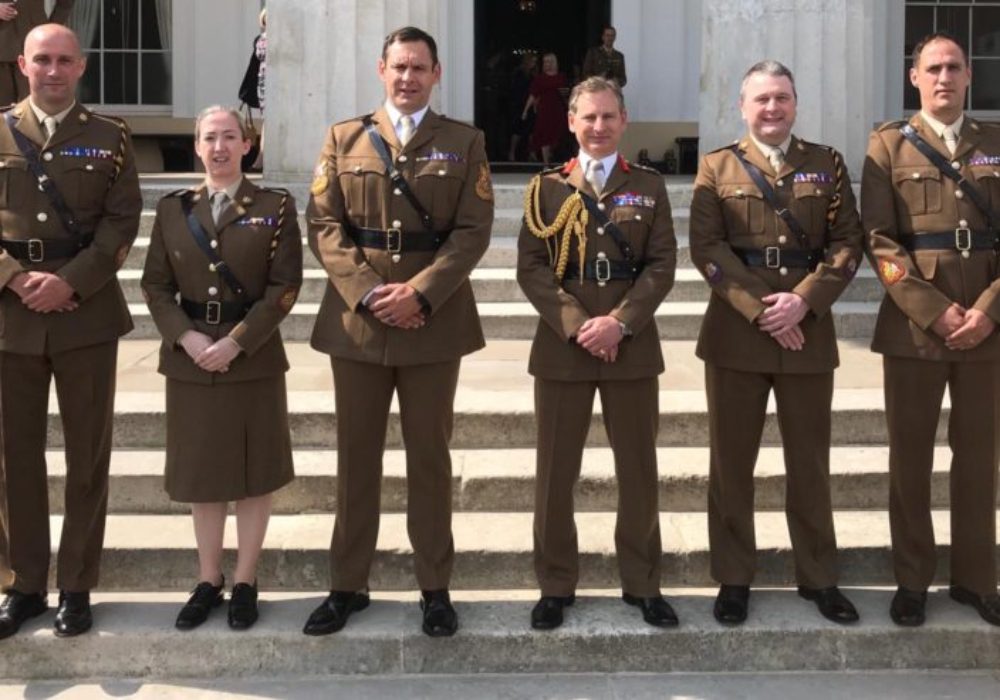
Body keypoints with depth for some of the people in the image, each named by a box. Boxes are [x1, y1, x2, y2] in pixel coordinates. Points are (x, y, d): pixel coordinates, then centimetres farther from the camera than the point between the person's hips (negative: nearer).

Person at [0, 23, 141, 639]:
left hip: (87, 314, -1)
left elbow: (123, 221, -2)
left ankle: (76, 586, 16)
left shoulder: (110, 137, 6)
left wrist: (71, 282, -14)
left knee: (88, 455, 4)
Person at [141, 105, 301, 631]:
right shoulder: (173, 209, 7)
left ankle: (244, 583, 17)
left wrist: (237, 341, -16)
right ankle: (207, 581, 22)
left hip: (253, 358, -2)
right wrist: (186, 336, -11)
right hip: (190, 359, 2)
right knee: (201, 473, 10)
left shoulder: (275, 207, -1)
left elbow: (285, 285, -7)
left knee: (254, 472, 5)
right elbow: (155, 285, 5)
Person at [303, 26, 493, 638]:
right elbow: (324, 226, 1)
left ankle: (435, 587, 16)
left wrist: (420, 292, -15)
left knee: (430, 456, 5)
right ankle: (349, 585, 19)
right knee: (356, 456, 8)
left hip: (435, 321, -1)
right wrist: (368, 293, -12)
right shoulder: (344, 138, 9)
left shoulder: (465, 142, 6)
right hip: (356, 319, 1)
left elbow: (473, 230, -3)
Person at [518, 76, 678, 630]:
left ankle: (642, 582, 19)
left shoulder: (649, 185, 8)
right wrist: (576, 324, -13)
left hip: (632, 343, 1)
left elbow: (662, 264, 0)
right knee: (556, 470, 4)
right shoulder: (546, 187, 6)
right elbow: (531, 267, -1)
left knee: (638, 469, 6)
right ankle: (556, 585, 16)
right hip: (561, 341, 0)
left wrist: (620, 322, -14)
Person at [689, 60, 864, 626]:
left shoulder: (827, 164, 9)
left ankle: (820, 577, 21)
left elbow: (848, 242, 1)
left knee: (810, 460, 8)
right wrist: (759, 307, -14)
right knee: (732, 461, 5)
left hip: (809, 328, 1)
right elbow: (707, 248, -5)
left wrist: (805, 300, -13)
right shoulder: (717, 167, 5)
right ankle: (734, 578, 17)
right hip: (736, 329, -1)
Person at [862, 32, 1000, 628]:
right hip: (914, 325, -2)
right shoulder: (889, 144, 3)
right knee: (910, 458, 5)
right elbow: (878, 240, -5)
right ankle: (912, 580, 17)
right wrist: (934, 311, -13)